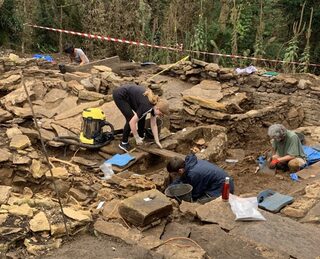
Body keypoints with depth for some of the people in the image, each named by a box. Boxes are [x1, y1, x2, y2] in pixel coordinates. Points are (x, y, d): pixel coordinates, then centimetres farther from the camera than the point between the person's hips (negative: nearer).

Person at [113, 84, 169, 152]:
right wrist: (137, 138, -17)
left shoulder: (154, 104, -5)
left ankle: (141, 136, 21)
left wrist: (157, 141, 4)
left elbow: (153, 124, 5)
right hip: (120, 95, -8)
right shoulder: (147, 106, -29)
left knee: (142, 115, 5)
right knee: (130, 118, -13)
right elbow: (132, 122, -27)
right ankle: (124, 143, 2)